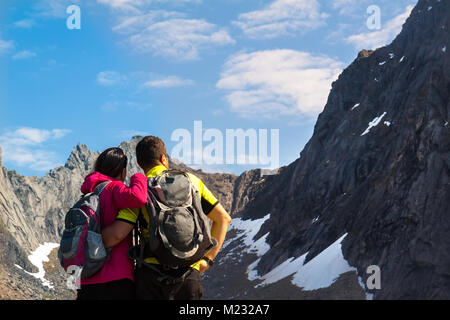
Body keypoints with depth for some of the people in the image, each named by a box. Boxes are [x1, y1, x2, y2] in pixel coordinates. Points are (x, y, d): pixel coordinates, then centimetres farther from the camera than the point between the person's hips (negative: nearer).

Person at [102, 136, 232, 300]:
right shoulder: (191, 180, 12)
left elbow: (116, 235, -11)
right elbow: (223, 218, 14)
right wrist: (207, 259, 14)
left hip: (152, 274, -2)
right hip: (190, 274, 2)